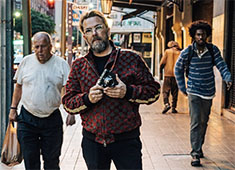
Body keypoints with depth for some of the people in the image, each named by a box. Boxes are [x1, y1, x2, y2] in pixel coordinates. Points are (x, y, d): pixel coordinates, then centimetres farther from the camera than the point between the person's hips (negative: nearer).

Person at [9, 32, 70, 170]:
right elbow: (19, 86, 12)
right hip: (27, 119, 2)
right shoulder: (26, 61, 3)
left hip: (52, 120, -2)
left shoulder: (61, 64, -3)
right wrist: (13, 108, 10)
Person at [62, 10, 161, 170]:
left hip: (127, 140, -2)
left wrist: (128, 92, -17)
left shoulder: (131, 59, -1)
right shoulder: (78, 65, 6)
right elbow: (68, 103, 6)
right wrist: (87, 98, -14)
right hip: (92, 141, 2)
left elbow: (154, 90, 0)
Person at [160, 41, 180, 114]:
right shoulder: (180, 53, 6)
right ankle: (173, 108, 8)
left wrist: (161, 70, 13)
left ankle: (166, 104, -20)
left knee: (165, 91, 1)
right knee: (175, 92, 9)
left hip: (168, 75, -2)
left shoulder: (167, 51, 2)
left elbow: (162, 62, -3)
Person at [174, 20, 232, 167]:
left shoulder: (213, 50, -2)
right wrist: (182, 88, 3)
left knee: (204, 122, 15)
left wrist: (227, 78, -28)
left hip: (209, 92, 3)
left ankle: (199, 147, 35)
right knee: (196, 123, -10)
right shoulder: (187, 52, -7)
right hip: (194, 92, -3)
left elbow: (221, 65, -8)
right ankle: (196, 154, -6)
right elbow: (178, 69, 6)